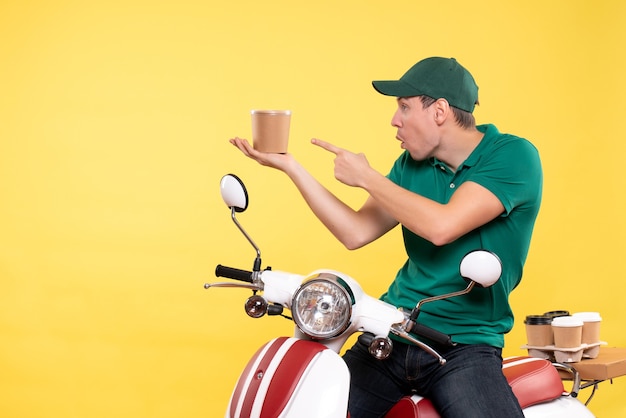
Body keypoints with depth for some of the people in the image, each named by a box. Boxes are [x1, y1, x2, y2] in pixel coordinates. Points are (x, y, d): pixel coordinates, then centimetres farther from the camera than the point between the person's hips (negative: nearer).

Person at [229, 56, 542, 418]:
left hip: (466, 346, -5)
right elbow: (356, 233, 6)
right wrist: (289, 166, 4)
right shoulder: (412, 164, 10)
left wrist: (366, 177, -10)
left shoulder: (514, 156, -9)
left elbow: (442, 226, -23)